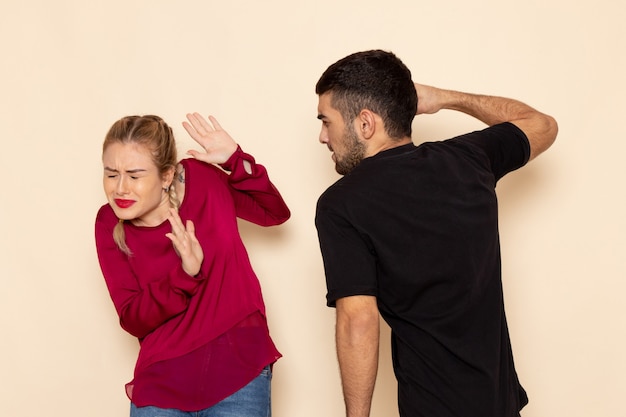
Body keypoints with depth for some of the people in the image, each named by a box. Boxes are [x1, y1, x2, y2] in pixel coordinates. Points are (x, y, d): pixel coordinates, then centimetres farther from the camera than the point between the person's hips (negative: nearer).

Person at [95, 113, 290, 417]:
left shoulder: (200, 178, -9)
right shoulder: (110, 224, -6)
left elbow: (275, 214, 5)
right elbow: (132, 320, -9)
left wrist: (236, 161, -11)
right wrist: (184, 273, -25)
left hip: (239, 374, -1)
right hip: (162, 384, 1)